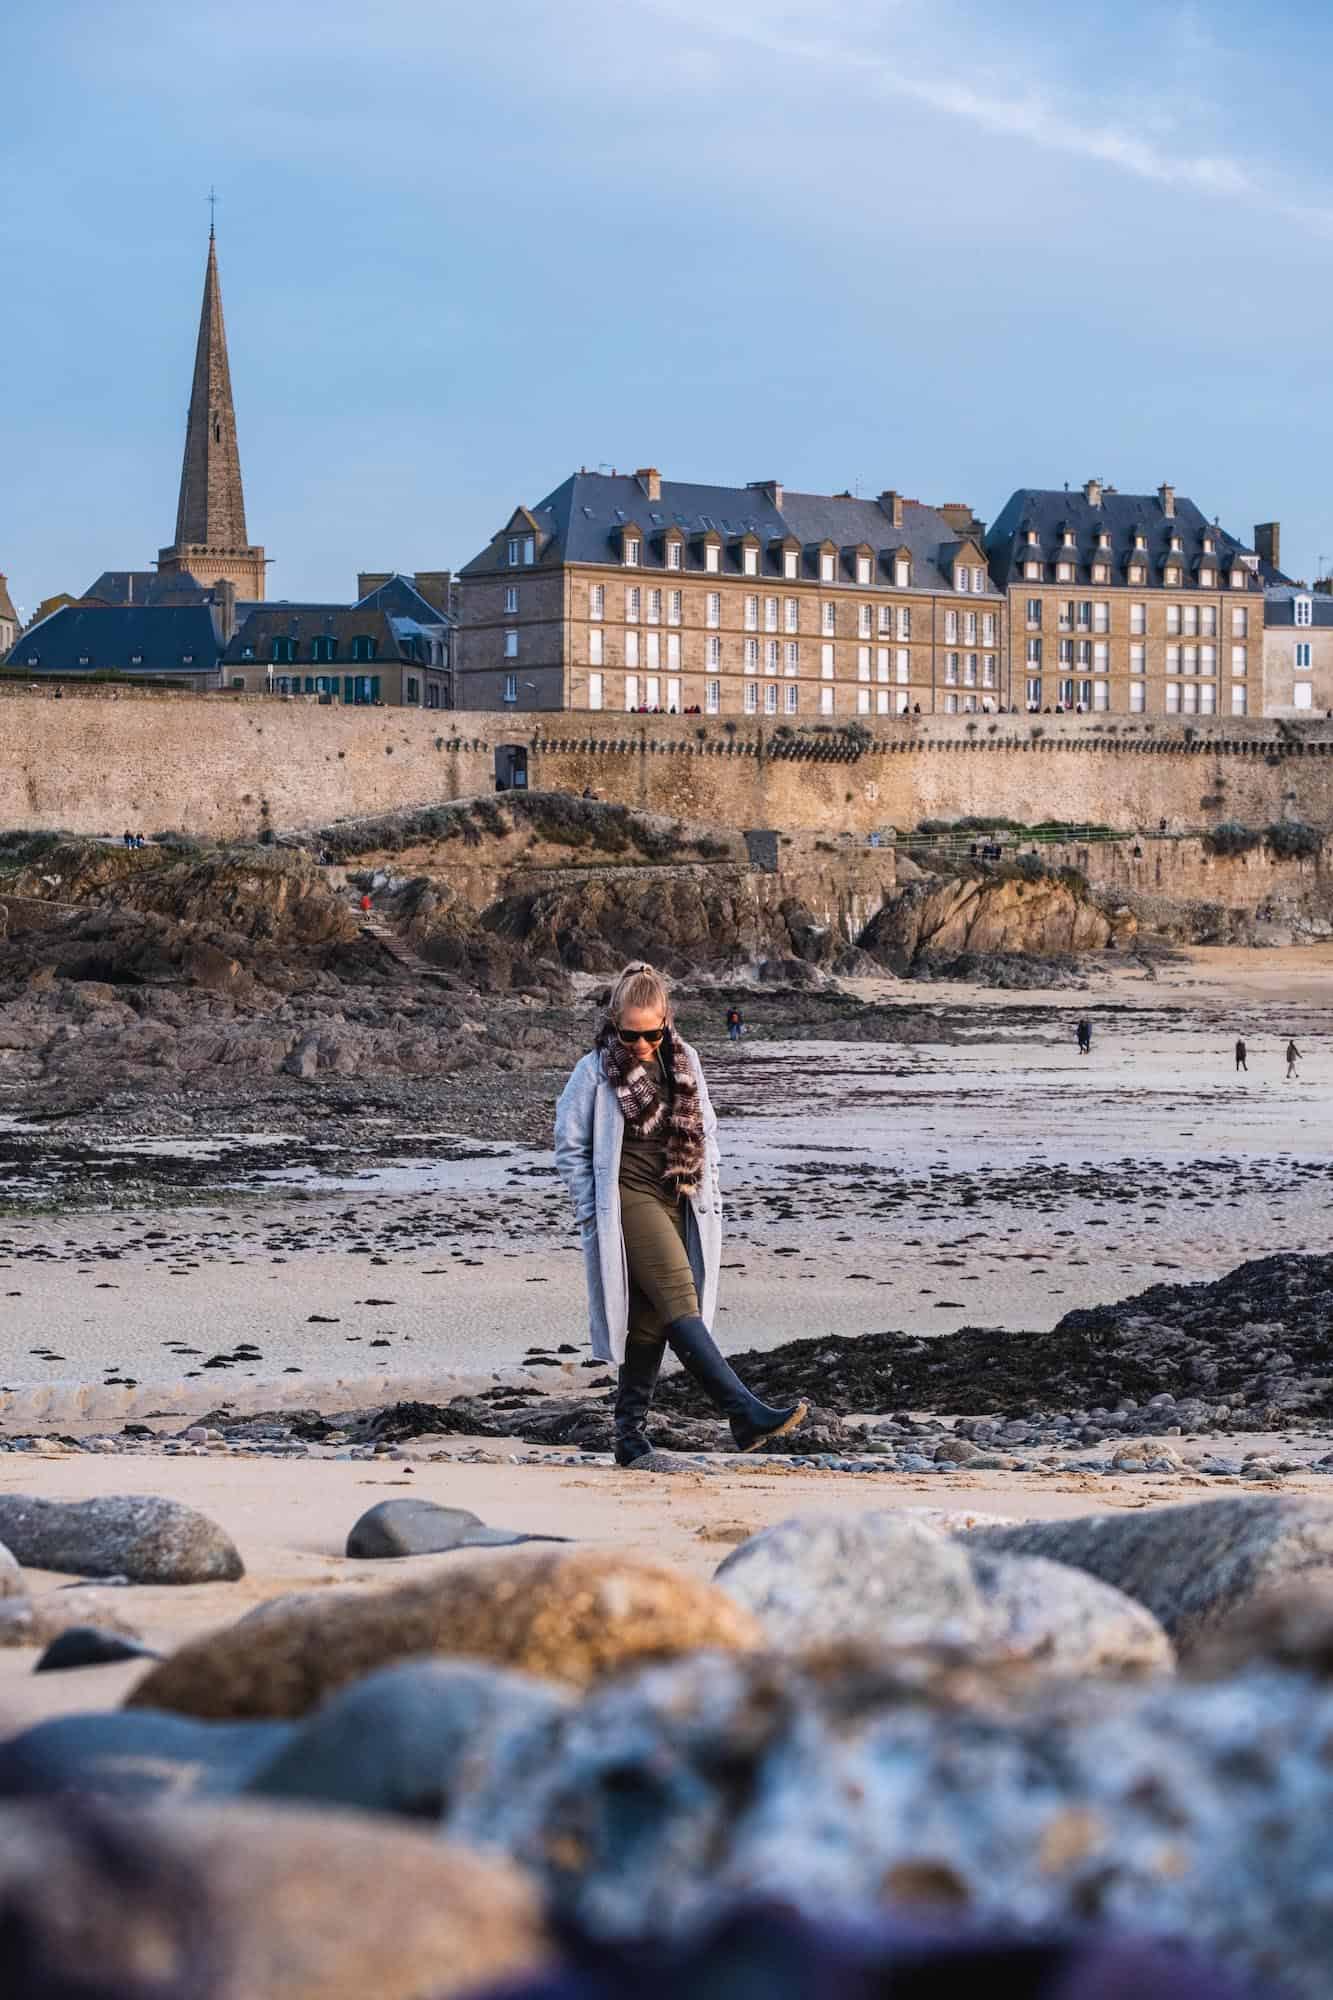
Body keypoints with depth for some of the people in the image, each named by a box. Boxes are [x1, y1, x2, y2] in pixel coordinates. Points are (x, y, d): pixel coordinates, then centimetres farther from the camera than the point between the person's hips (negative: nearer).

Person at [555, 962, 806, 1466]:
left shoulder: (683, 1062, 8)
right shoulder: (596, 1071, -6)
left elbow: (705, 1131, 18)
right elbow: (570, 1146, 0)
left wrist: (707, 1196, 11)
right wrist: (594, 1213, -5)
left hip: (677, 1201, 6)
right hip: (628, 1196, -6)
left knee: (651, 1320, 6)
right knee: (678, 1301, -18)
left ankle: (630, 1431, 14)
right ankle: (747, 1414, -27)